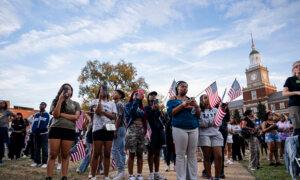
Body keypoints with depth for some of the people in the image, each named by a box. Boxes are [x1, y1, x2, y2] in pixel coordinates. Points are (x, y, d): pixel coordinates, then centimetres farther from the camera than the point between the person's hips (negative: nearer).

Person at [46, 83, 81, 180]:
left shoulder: (75, 104, 12)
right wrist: (60, 100, -8)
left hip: (69, 131, 1)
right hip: (55, 129, 0)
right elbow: (55, 114, -5)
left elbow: (76, 117, -2)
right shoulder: (56, 101, 11)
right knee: (52, 155, 0)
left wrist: (61, 114, -7)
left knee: (65, 155, 6)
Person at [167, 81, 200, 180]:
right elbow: (170, 112, -5)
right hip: (179, 129, -3)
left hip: (194, 129, 4)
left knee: (192, 155, 2)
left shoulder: (191, 99, 20)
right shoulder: (172, 100, 10)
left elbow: (198, 114, 15)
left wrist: (196, 106, -5)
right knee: (180, 155, -5)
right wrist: (182, 105, -14)